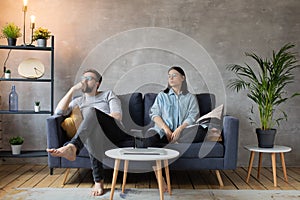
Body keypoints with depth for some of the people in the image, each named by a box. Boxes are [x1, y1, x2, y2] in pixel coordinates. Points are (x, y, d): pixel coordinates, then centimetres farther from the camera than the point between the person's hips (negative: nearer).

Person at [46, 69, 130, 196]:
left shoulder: (108, 94, 20)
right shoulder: (78, 101, 30)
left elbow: (118, 116, 4)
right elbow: (59, 111, 12)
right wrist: (73, 90, 8)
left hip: (114, 131, -2)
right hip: (95, 134, 3)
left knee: (91, 111, -31)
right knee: (90, 136, -37)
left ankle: (72, 147, -52)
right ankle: (98, 181, -35)